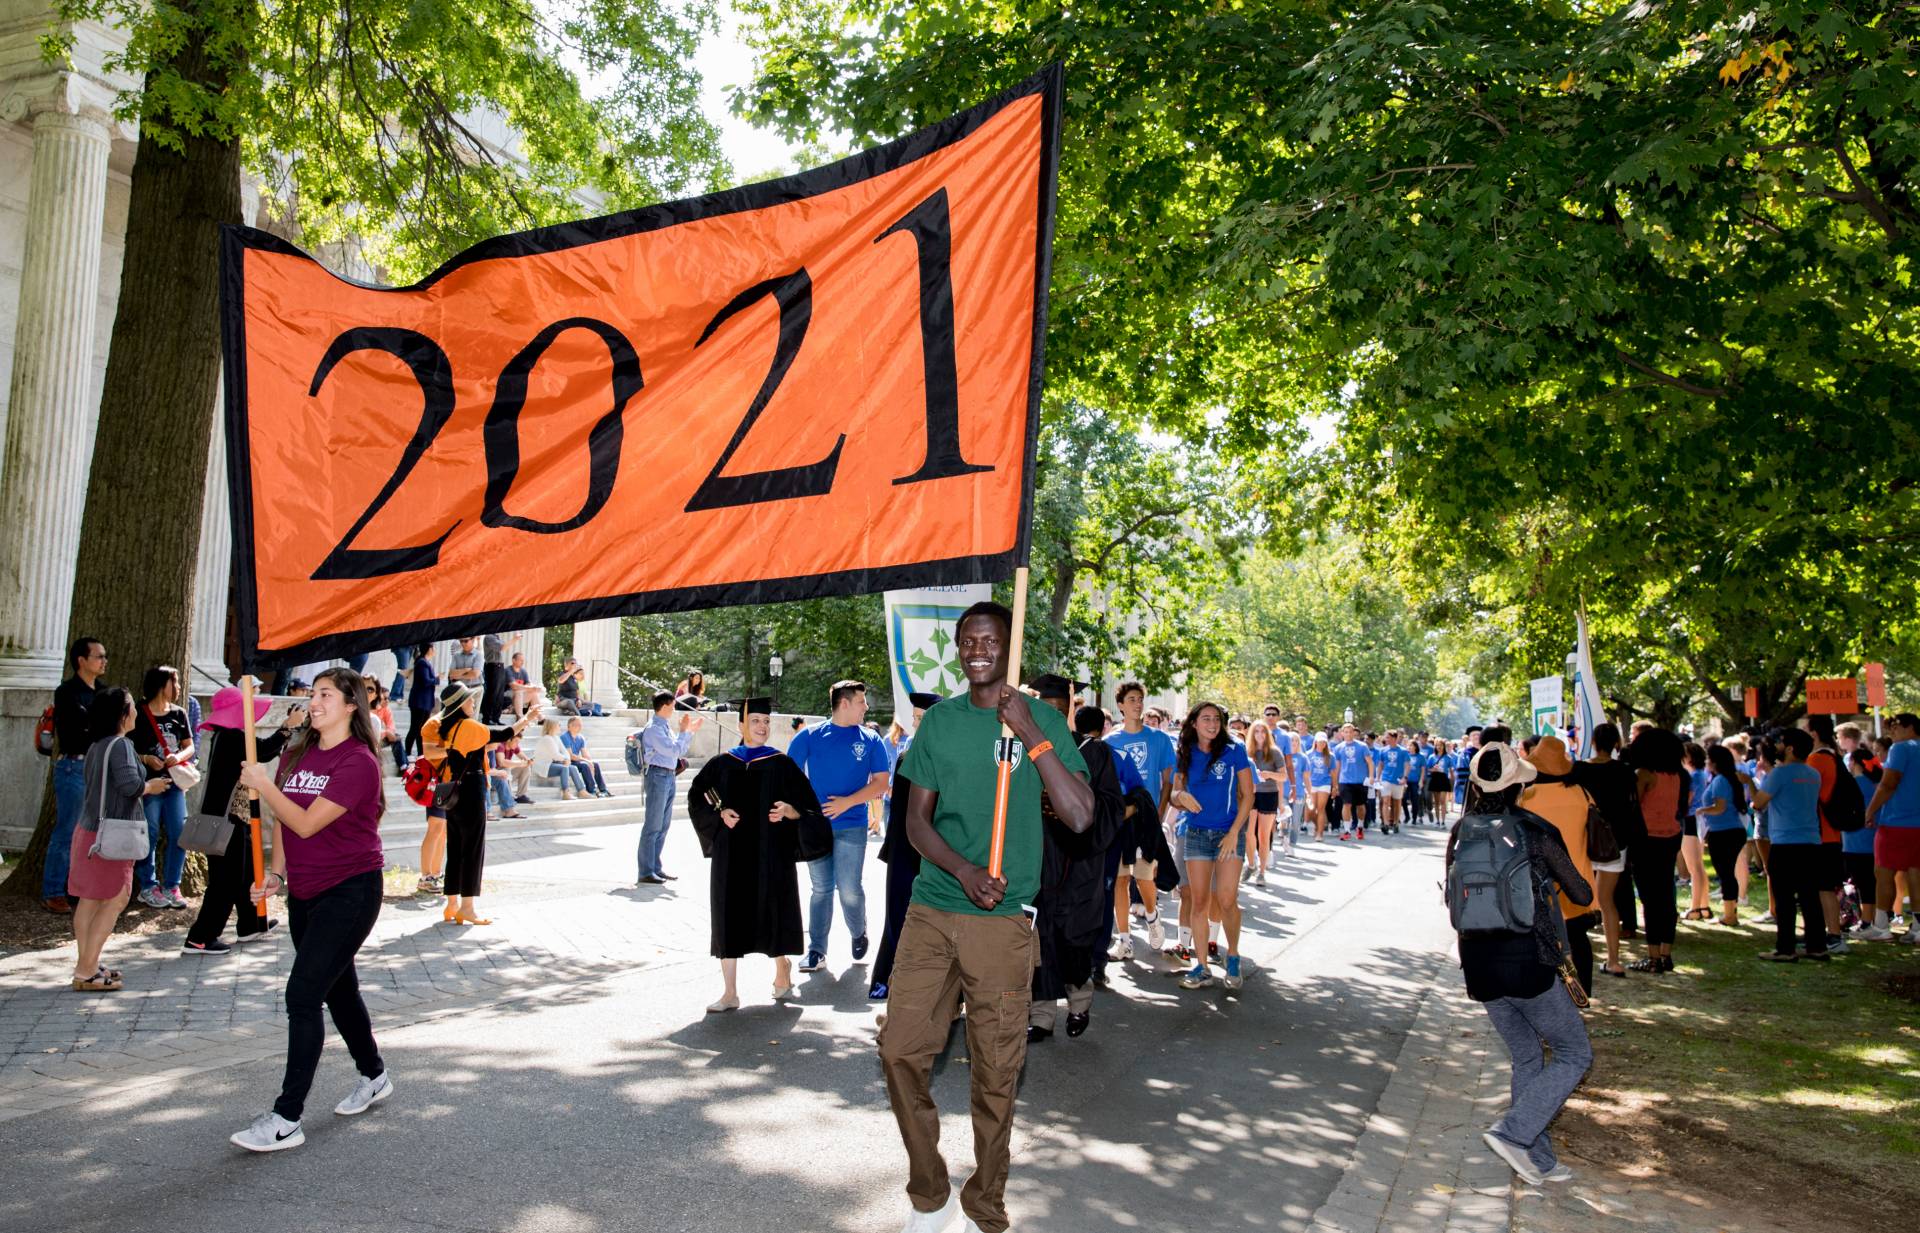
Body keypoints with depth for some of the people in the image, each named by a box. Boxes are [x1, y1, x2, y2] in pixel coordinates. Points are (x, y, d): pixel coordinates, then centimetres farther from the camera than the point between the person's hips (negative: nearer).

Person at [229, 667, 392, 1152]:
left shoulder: (358, 762, -17)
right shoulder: (295, 754, 7)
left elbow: (306, 822, -21)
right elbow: (282, 821, 15)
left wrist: (263, 785, -13)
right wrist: (276, 874, 6)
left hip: (350, 891, -8)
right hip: (305, 892, 8)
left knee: (303, 995, -10)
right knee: (337, 988, 18)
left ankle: (287, 1119, -4)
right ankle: (374, 1077, 37)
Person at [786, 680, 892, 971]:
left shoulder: (871, 740, 3)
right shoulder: (809, 736, 3)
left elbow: (881, 782, 0)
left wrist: (848, 802, -12)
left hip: (851, 826, 0)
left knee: (849, 889, -3)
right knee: (821, 889, 6)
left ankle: (859, 934, 25)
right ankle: (816, 951, 13)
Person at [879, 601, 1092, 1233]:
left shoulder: (1043, 721, 0)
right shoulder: (940, 721, 8)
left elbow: (1079, 815, -12)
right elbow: (917, 818, 7)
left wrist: (1029, 731, -17)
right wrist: (964, 871, -11)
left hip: (1003, 921, -3)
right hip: (931, 912, 3)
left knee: (995, 1073, 3)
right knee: (900, 1050, 0)